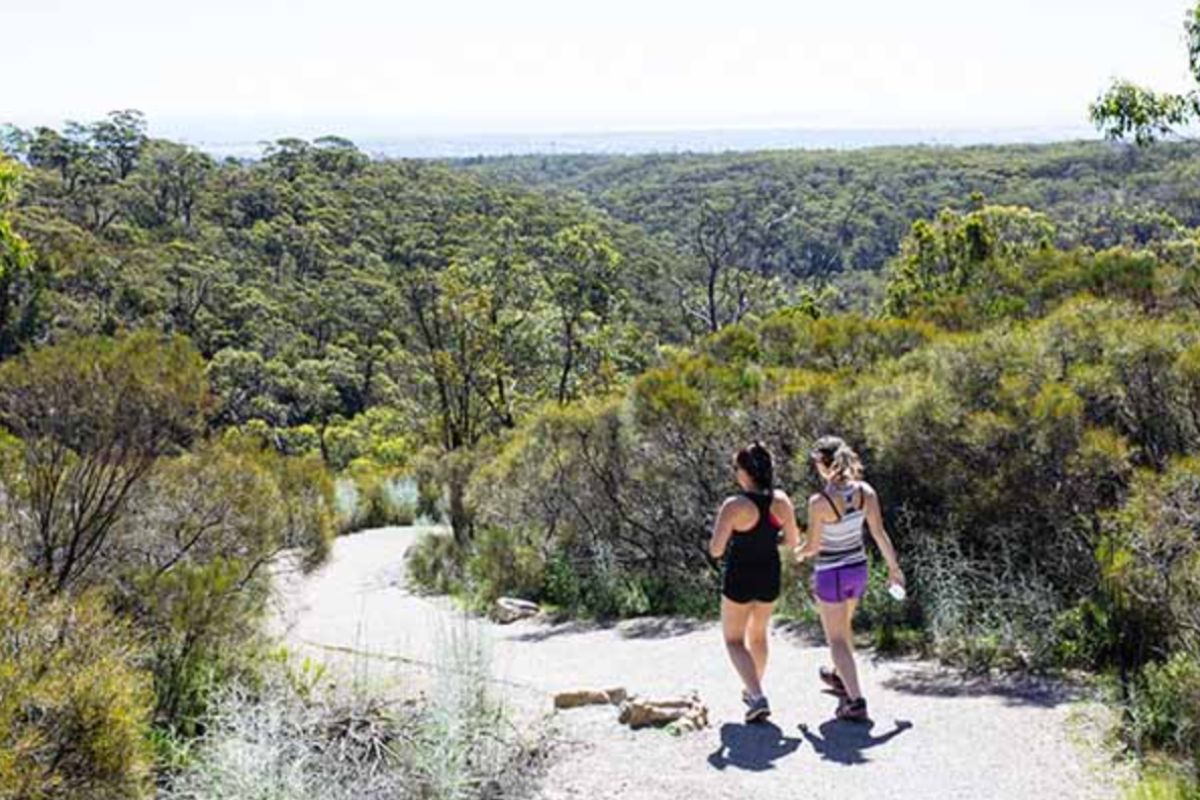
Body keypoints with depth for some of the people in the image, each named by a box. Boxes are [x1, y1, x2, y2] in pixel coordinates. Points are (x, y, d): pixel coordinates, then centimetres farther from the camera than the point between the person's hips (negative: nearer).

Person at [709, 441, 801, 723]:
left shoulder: (734, 506, -22)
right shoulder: (781, 501, -8)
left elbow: (716, 550, -23)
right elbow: (793, 541, 3)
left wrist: (718, 535, -1)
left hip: (739, 578, -5)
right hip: (770, 576, 5)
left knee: (734, 640, 12)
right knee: (758, 633, 27)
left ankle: (757, 698, -5)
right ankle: (753, 690, 41)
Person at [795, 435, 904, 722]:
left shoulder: (819, 502, -24)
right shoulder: (865, 491, -10)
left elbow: (812, 546, -15)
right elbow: (879, 533, -4)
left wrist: (798, 554, 8)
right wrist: (893, 567, 8)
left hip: (830, 573, -6)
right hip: (858, 568, 6)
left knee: (836, 639, 6)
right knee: (844, 625, 29)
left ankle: (855, 700, -4)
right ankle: (840, 677, 49)